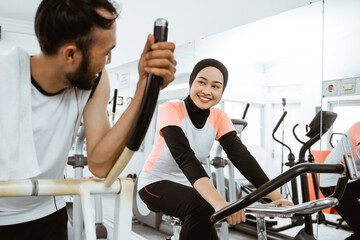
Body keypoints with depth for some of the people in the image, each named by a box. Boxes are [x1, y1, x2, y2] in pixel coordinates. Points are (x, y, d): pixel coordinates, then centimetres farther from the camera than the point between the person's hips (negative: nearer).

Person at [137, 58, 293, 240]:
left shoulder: (219, 118, -7)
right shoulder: (171, 110, -23)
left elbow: (241, 156, -18)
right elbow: (185, 157, -38)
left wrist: (276, 197, -31)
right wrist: (219, 203, -51)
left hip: (185, 185, 5)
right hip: (155, 182, -5)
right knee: (202, 206, -30)